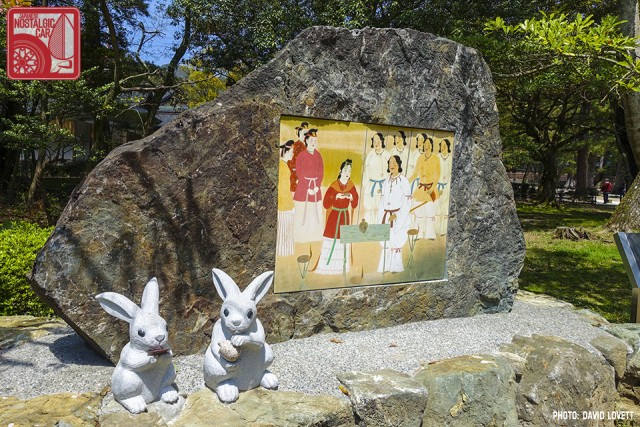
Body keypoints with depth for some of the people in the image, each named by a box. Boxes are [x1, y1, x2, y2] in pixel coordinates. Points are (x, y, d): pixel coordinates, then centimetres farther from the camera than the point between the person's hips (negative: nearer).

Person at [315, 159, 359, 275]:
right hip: (334, 215, -4)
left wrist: (351, 197, -16)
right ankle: (326, 266, 6)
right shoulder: (333, 186, -13)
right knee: (331, 239, -3)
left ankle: (342, 266, 21)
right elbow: (326, 204, -15)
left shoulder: (351, 186, -1)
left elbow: (354, 205, 3)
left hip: (345, 216, 4)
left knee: (344, 240, 9)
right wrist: (337, 197, -26)